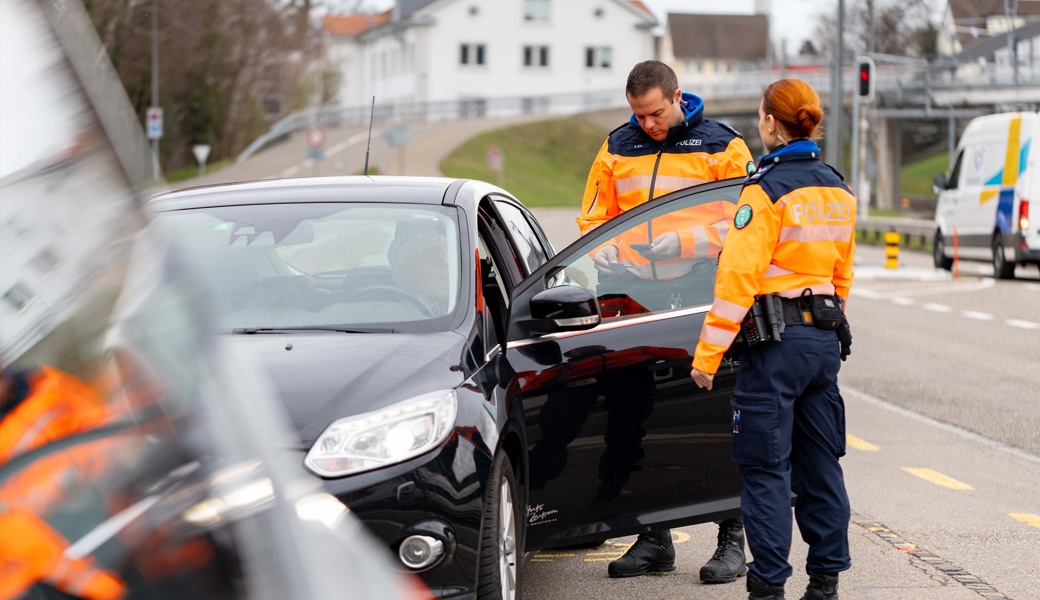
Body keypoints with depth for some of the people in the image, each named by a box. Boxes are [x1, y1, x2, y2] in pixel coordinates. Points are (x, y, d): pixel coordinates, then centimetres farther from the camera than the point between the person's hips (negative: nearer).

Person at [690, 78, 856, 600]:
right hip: (824, 338, 7)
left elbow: (738, 277, -16)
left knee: (766, 467, -2)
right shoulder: (837, 190, 10)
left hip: (775, 341, -7)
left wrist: (708, 354, -14)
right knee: (819, 463, 13)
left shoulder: (766, 190, -13)